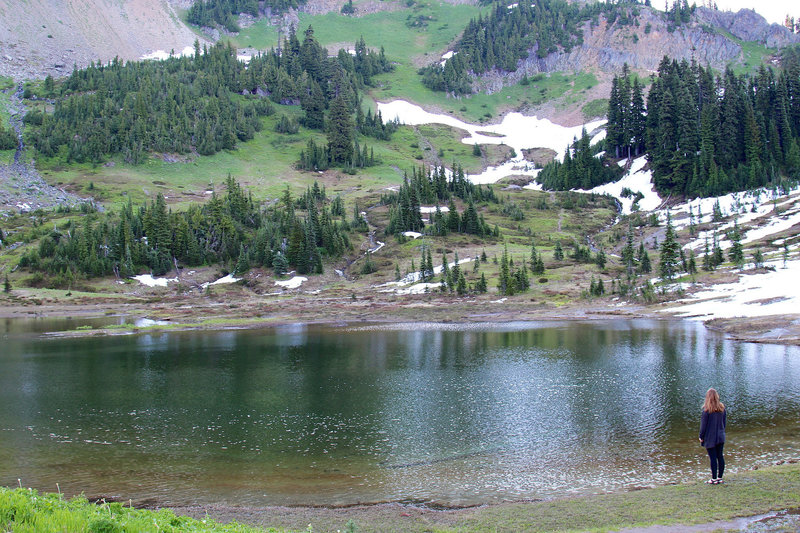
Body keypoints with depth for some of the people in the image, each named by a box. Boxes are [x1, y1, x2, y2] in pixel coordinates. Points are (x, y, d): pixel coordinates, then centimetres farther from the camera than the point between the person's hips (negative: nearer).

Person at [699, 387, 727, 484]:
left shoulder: (707, 409, -15)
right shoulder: (722, 407, 1)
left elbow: (703, 424, -11)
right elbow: (725, 421, 10)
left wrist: (701, 436, -2)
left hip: (710, 438, -6)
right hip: (720, 436, 6)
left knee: (713, 458, -1)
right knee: (720, 456, 11)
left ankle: (714, 479, 3)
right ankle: (720, 477, 17)